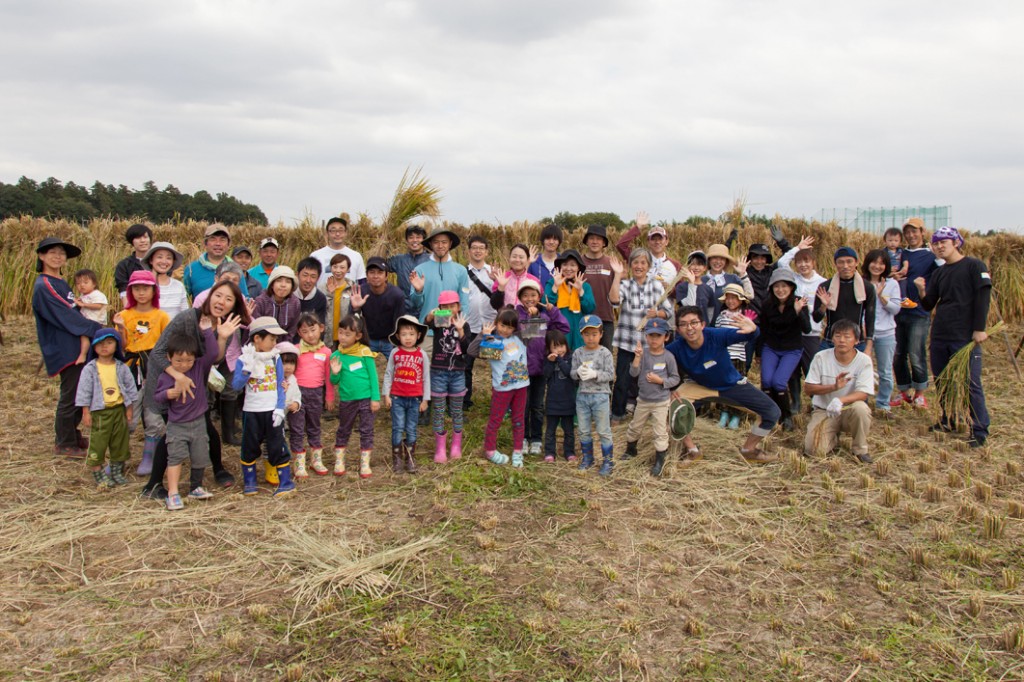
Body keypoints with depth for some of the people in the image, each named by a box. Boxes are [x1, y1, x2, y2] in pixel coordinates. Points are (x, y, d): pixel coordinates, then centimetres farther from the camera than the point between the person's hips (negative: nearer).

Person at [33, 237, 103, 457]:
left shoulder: (62, 284, 14)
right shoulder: (44, 286, -12)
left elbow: (75, 315, 6)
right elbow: (66, 317, -18)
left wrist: (85, 341, -7)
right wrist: (96, 330, -15)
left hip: (75, 347, 8)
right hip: (64, 350, -8)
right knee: (70, 396, 0)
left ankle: (71, 434, 31)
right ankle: (65, 444, 14)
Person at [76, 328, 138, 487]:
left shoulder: (122, 367, 2)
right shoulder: (90, 369, -5)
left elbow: (130, 388, 7)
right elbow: (84, 391, -3)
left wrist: (129, 409, 6)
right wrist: (86, 412, -6)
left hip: (119, 410, 3)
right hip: (99, 412, -3)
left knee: (120, 441, 11)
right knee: (97, 443, -2)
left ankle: (117, 472, 26)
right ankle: (99, 475, 9)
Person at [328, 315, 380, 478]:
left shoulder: (364, 352, -9)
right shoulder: (336, 355, -2)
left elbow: (373, 375, -4)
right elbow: (334, 382, 4)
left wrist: (375, 398, -7)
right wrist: (335, 373, -18)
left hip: (366, 399, -2)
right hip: (346, 400, 2)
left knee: (366, 431, 6)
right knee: (343, 431, 16)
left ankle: (364, 464, 16)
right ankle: (339, 462, 30)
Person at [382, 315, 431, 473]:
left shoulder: (422, 355, -2)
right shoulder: (395, 353, -2)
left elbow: (426, 378, 2)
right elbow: (388, 374, 4)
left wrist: (425, 400, 2)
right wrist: (386, 395, 0)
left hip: (415, 399, 0)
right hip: (397, 398, 0)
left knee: (411, 429, 8)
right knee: (398, 428, 0)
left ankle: (410, 459, 18)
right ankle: (397, 459, 10)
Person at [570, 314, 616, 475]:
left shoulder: (605, 353, -7)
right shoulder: (578, 353, 2)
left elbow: (610, 375, -10)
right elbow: (572, 373, 2)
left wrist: (594, 374, -24)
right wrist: (578, 372, -20)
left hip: (600, 396, -3)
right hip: (582, 395, 4)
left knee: (603, 431, 4)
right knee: (584, 431, 14)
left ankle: (608, 461, 15)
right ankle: (587, 458, 30)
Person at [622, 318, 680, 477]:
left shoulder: (668, 357, -11)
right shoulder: (643, 353, -7)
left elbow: (675, 379, -5)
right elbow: (634, 373, -16)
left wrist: (660, 380, -20)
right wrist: (637, 357, -30)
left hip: (661, 402, -3)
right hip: (643, 400, 3)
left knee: (660, 432, 2)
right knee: (634, 428, 19)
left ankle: (659, 461, 17)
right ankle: (631, 450, 43)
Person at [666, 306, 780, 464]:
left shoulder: (716, 336, -32)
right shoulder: (676, 348, -26)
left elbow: (743, 335, -42)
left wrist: (752, 329, -65)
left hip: (732, 385, 0)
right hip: (701, 386, 1)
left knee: (773, 413, -10)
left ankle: (749, 450, 16)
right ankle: (692, 450, 1)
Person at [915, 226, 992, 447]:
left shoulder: (974, 266, -2)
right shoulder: (939, 273, 14)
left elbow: (983, 297, -8)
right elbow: (928, 306, 12)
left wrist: (979, 329, -14)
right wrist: (921, 290, -8)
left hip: (966, 337, -6)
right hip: (939, 336, 6)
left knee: (971, 383, -7)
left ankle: (979, 431, -2)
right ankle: (948, 420, 27)